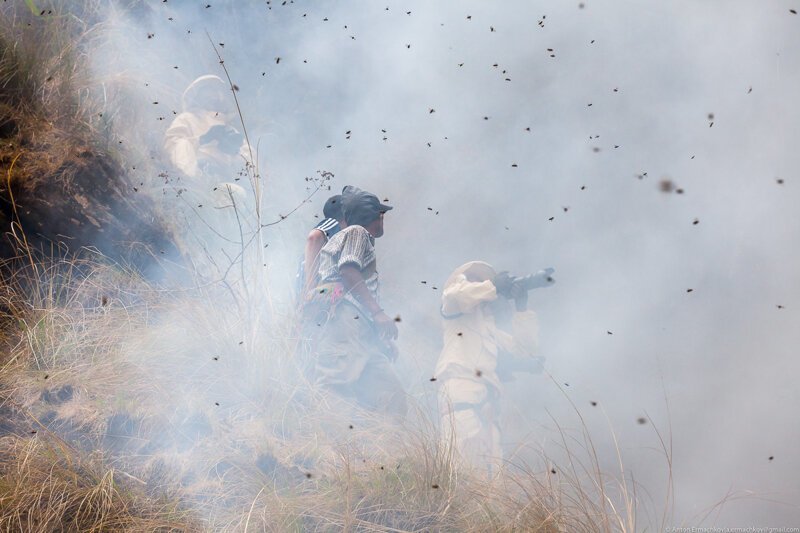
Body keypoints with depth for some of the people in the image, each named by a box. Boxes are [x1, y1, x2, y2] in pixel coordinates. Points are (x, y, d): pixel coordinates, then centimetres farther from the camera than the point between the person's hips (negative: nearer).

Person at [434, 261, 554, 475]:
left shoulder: (492, 330, 38)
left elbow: (525, 348, 28)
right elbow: (455, 296, -3)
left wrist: (521, 307, 23)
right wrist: (493, 286, 7)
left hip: (487, 398, 7)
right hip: (459, 384, -7)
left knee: (489, 463, -7)